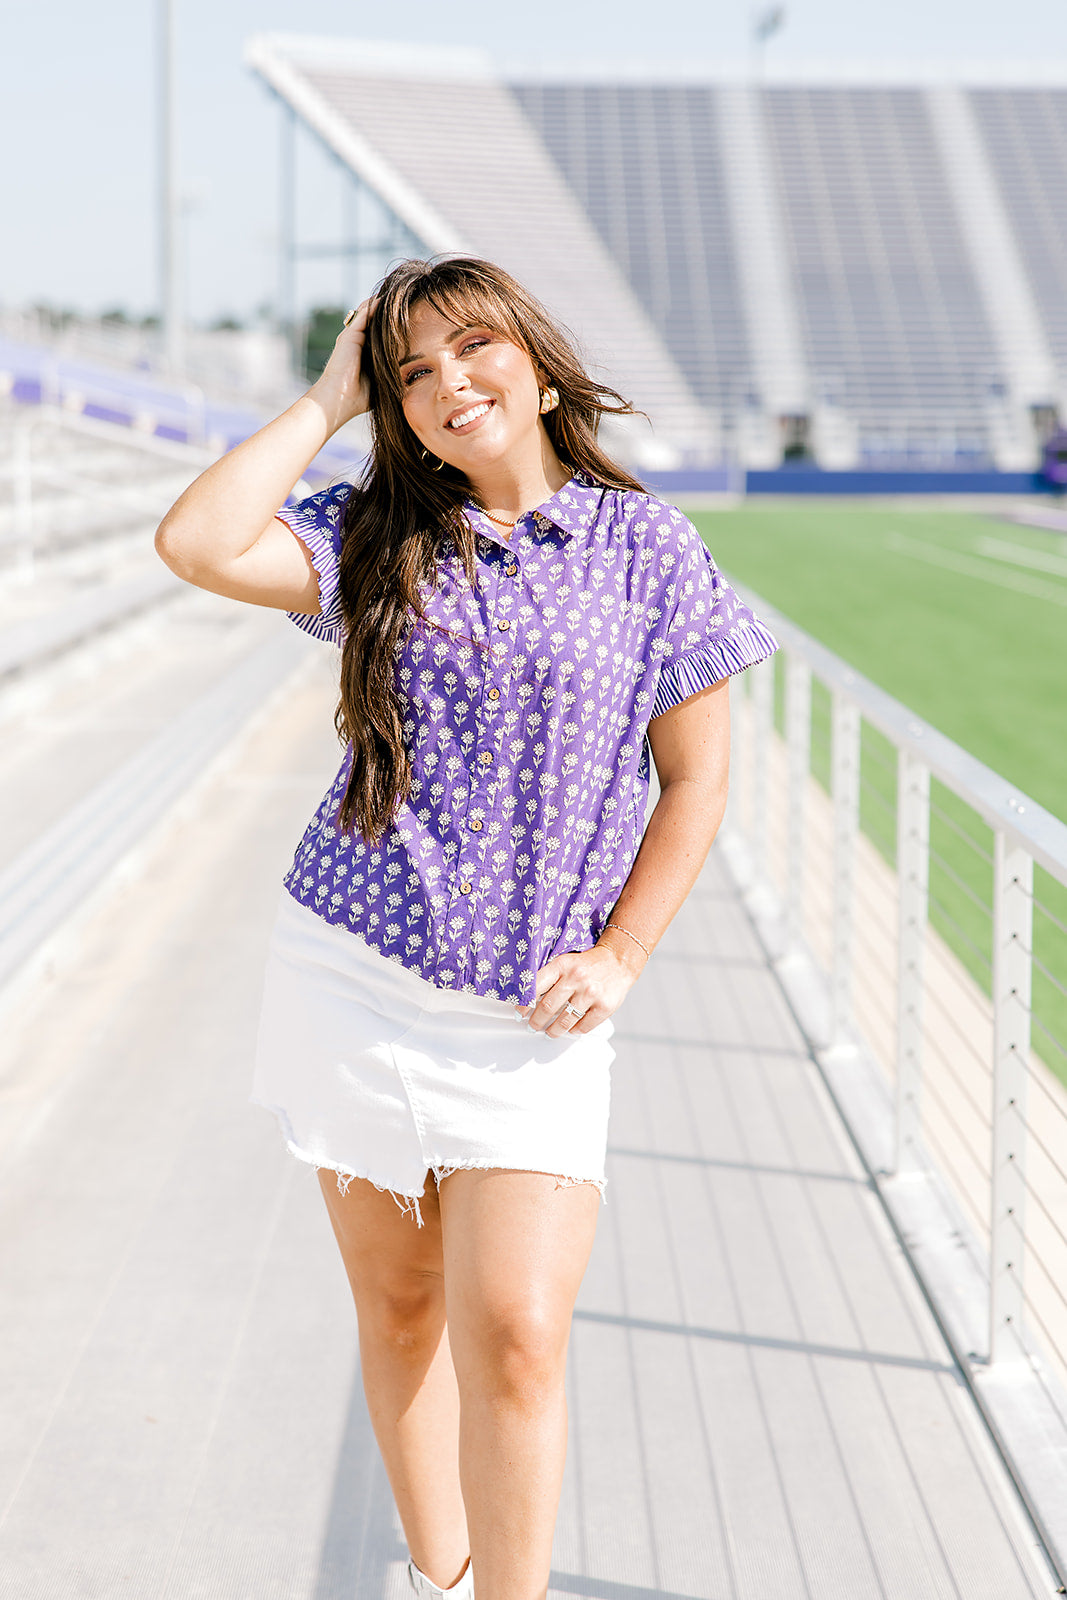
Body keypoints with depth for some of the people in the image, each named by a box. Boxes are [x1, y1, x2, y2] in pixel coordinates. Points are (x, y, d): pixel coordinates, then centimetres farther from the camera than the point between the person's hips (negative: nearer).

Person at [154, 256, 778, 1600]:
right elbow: (196, 544, -13)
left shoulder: (647, 547, -1)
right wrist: (329, 401, -4)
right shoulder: (375, 539, 4)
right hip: (351, 977, 2)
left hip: (532, 1014, -2)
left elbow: (696, 774, 3)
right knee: (397, 1305, 12)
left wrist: (620, 957, -5)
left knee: (514, 1334, -12)